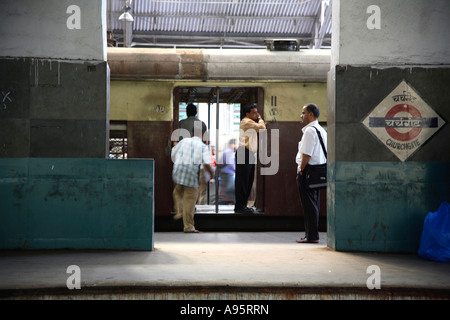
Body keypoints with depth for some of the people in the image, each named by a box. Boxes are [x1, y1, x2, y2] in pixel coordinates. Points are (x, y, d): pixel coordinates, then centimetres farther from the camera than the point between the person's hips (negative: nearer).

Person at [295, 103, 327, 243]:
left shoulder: (309, 130, -14)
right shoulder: (322, 130, 16)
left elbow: (306, 154, -20)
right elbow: (325, 153, 19)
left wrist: (301, 170, -13)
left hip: (308, 169, -10)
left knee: (309, 204, -6)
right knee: (314, 204, 13)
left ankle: (312, 236, -5)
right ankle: (311, 234, 18)